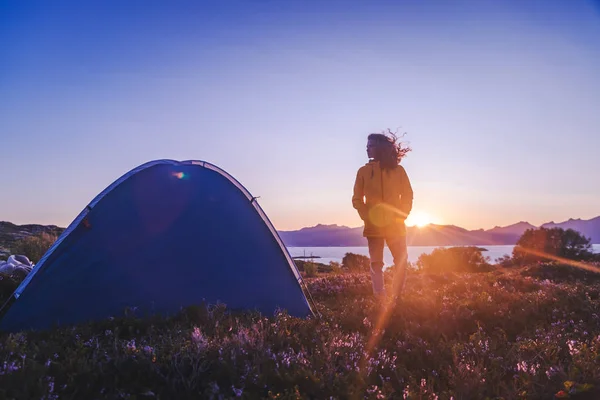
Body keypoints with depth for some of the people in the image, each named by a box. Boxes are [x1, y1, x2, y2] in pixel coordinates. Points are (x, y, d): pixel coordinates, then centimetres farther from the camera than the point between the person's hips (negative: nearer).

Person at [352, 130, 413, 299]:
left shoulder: (397, 169, 4)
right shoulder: (363, 171, 6)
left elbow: (407, 196, 6)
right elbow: (357, 199, 6)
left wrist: (401, 216, -7)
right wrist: (367, 217, -9)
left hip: (395, 224, 0)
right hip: (374, 226, 0)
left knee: (401, 261, 0)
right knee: (376, 263, 1)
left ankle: (397, 298, 13)